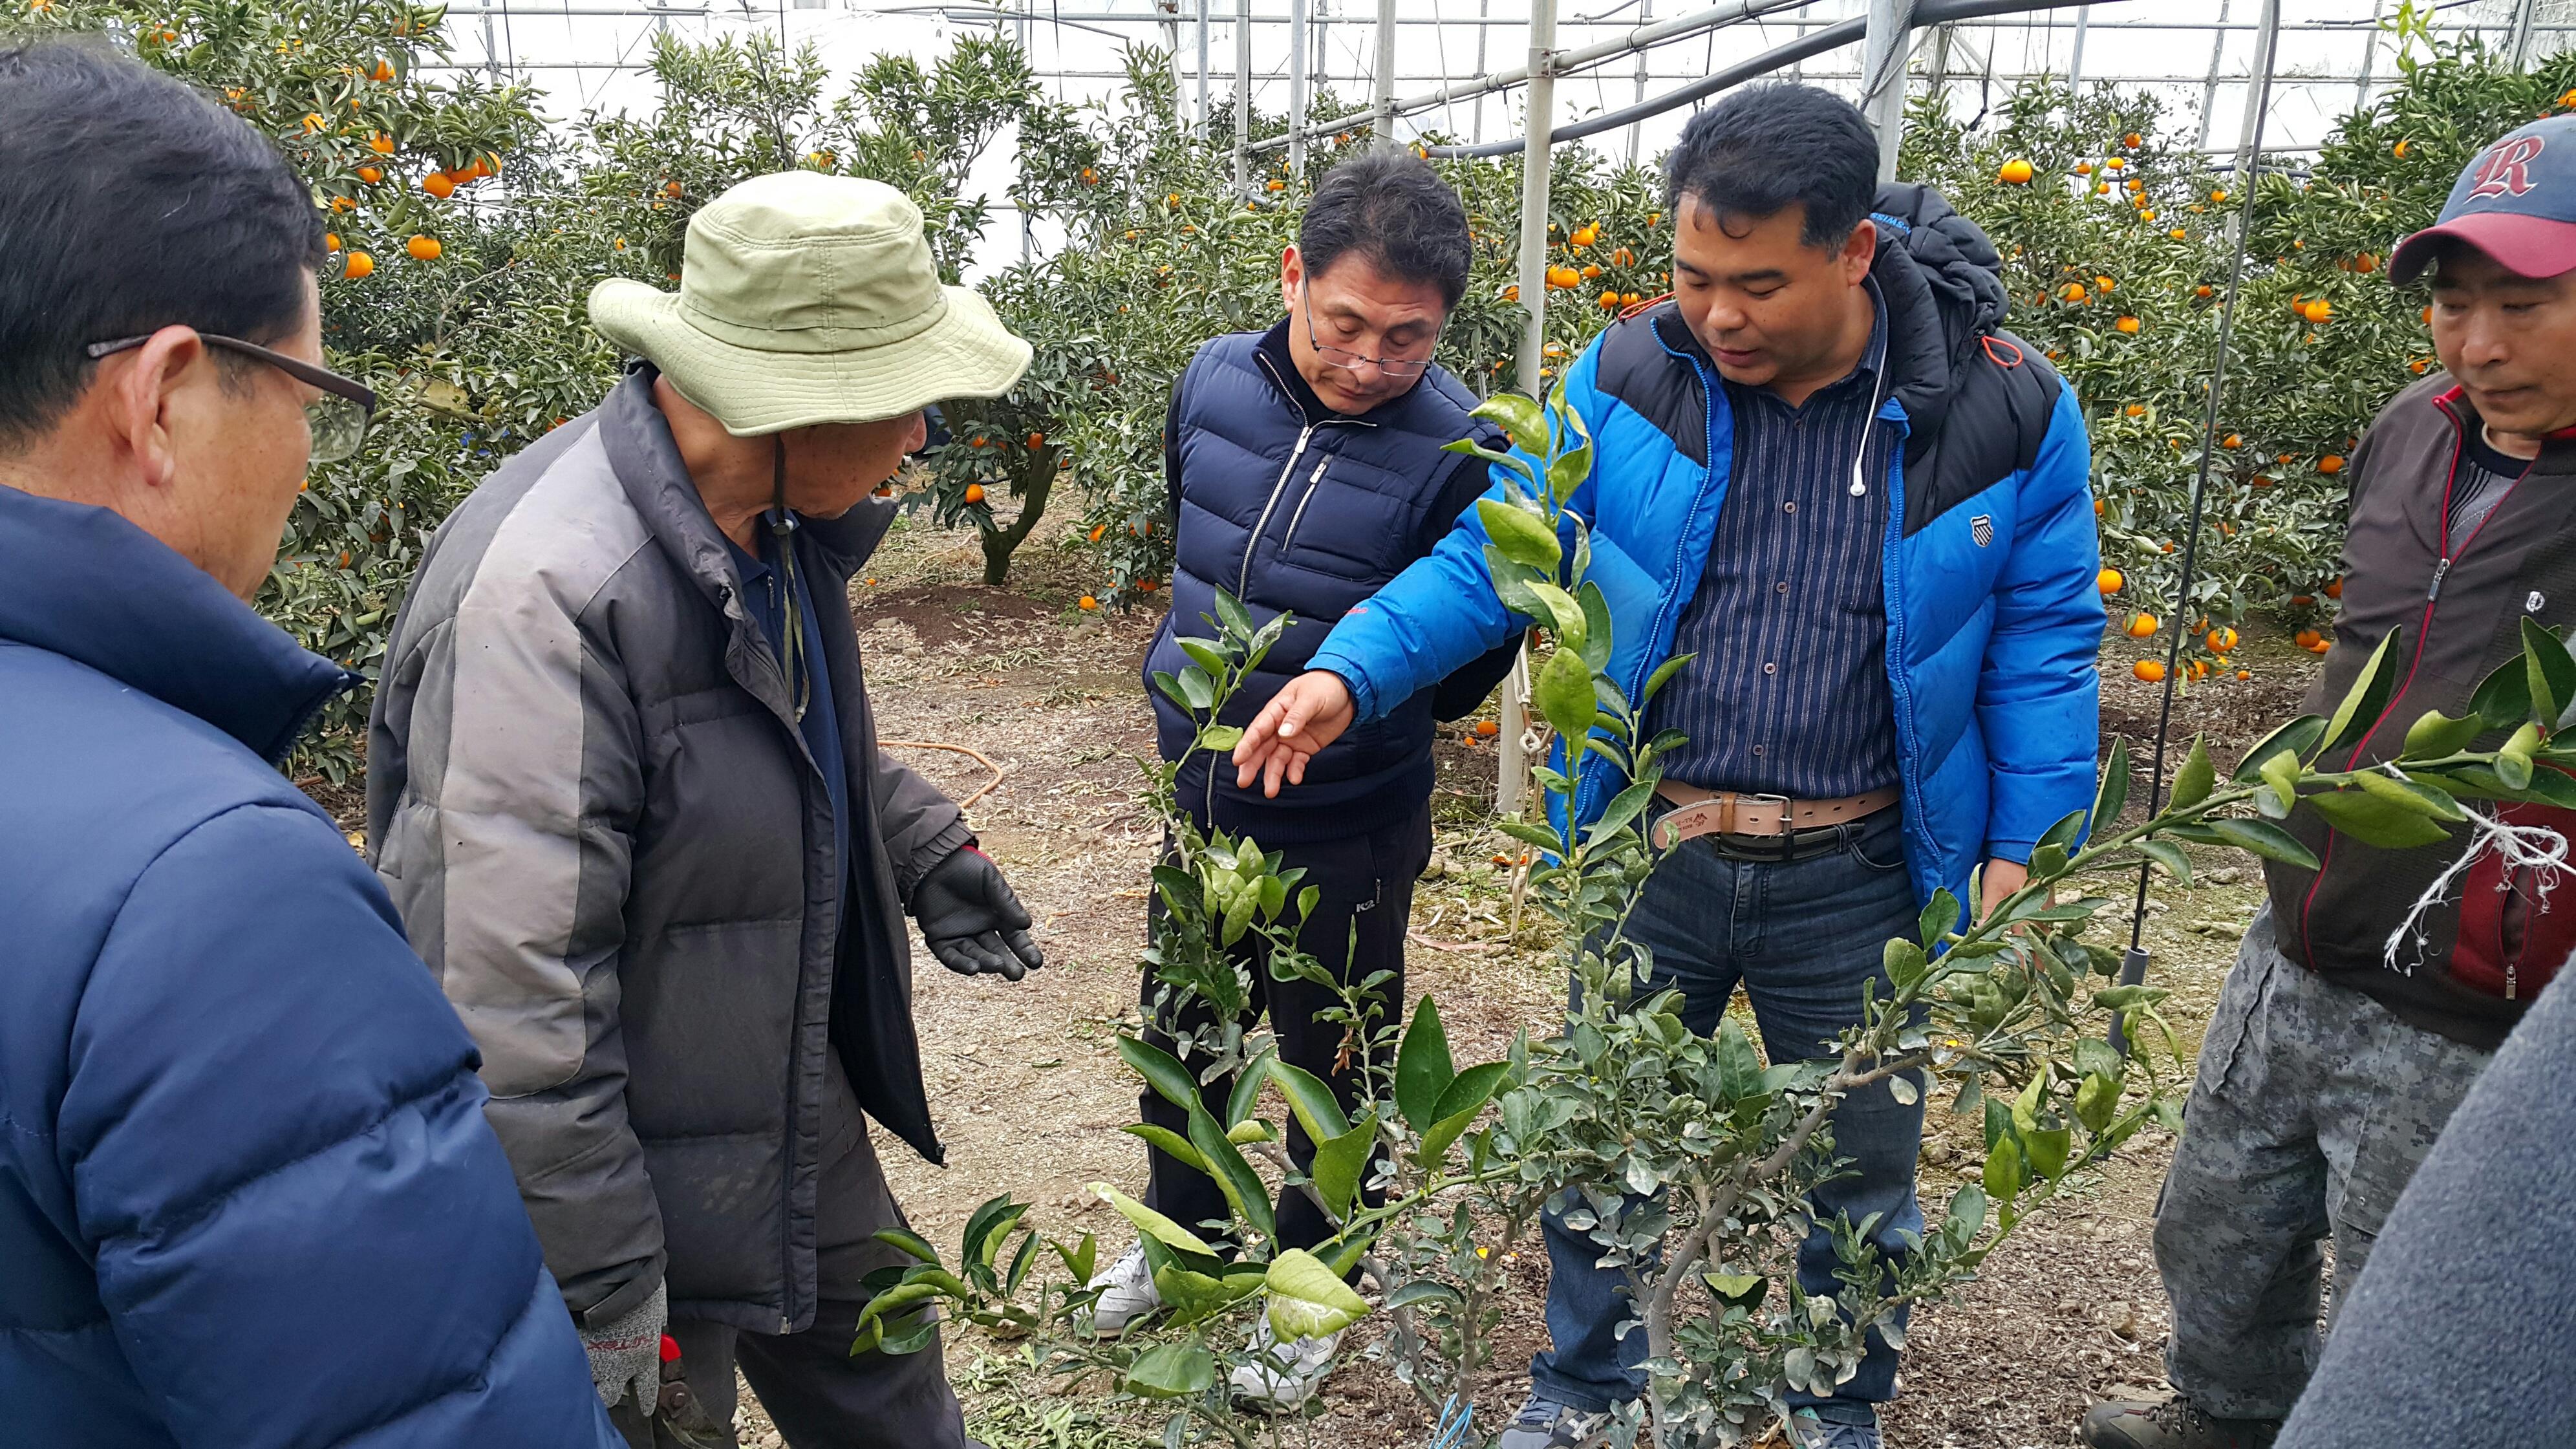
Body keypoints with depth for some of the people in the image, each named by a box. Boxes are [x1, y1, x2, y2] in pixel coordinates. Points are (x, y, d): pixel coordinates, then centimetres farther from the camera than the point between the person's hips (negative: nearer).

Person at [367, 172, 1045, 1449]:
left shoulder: (776, 516, -3)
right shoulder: (546, 591, -32)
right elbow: (510, 1000, -31)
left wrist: (922, 849, 8)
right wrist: (602, 1314, -24)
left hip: (798, 1107, 8)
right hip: (641, 1175, -8)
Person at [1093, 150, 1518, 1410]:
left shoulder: (1457, 452, -23)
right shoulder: (1214, 381, -8)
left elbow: (1469, 656, -11)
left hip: (1342, 833, -5)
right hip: (1196, 799, 5)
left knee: (1329, 1068, 16)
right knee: (1179, 1032, 24)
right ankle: (1179, 1230, 52)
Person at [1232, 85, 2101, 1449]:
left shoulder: (2005, 410, -10)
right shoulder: (1626, 378, -8)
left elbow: (2043, 643, -2)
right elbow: (1494, 557, -4)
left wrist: (2024, 850, -6)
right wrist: (1353, 670, -18)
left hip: (1858, 875, 0)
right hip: (1650, 854, 1)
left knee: (1860, 1167, 19)